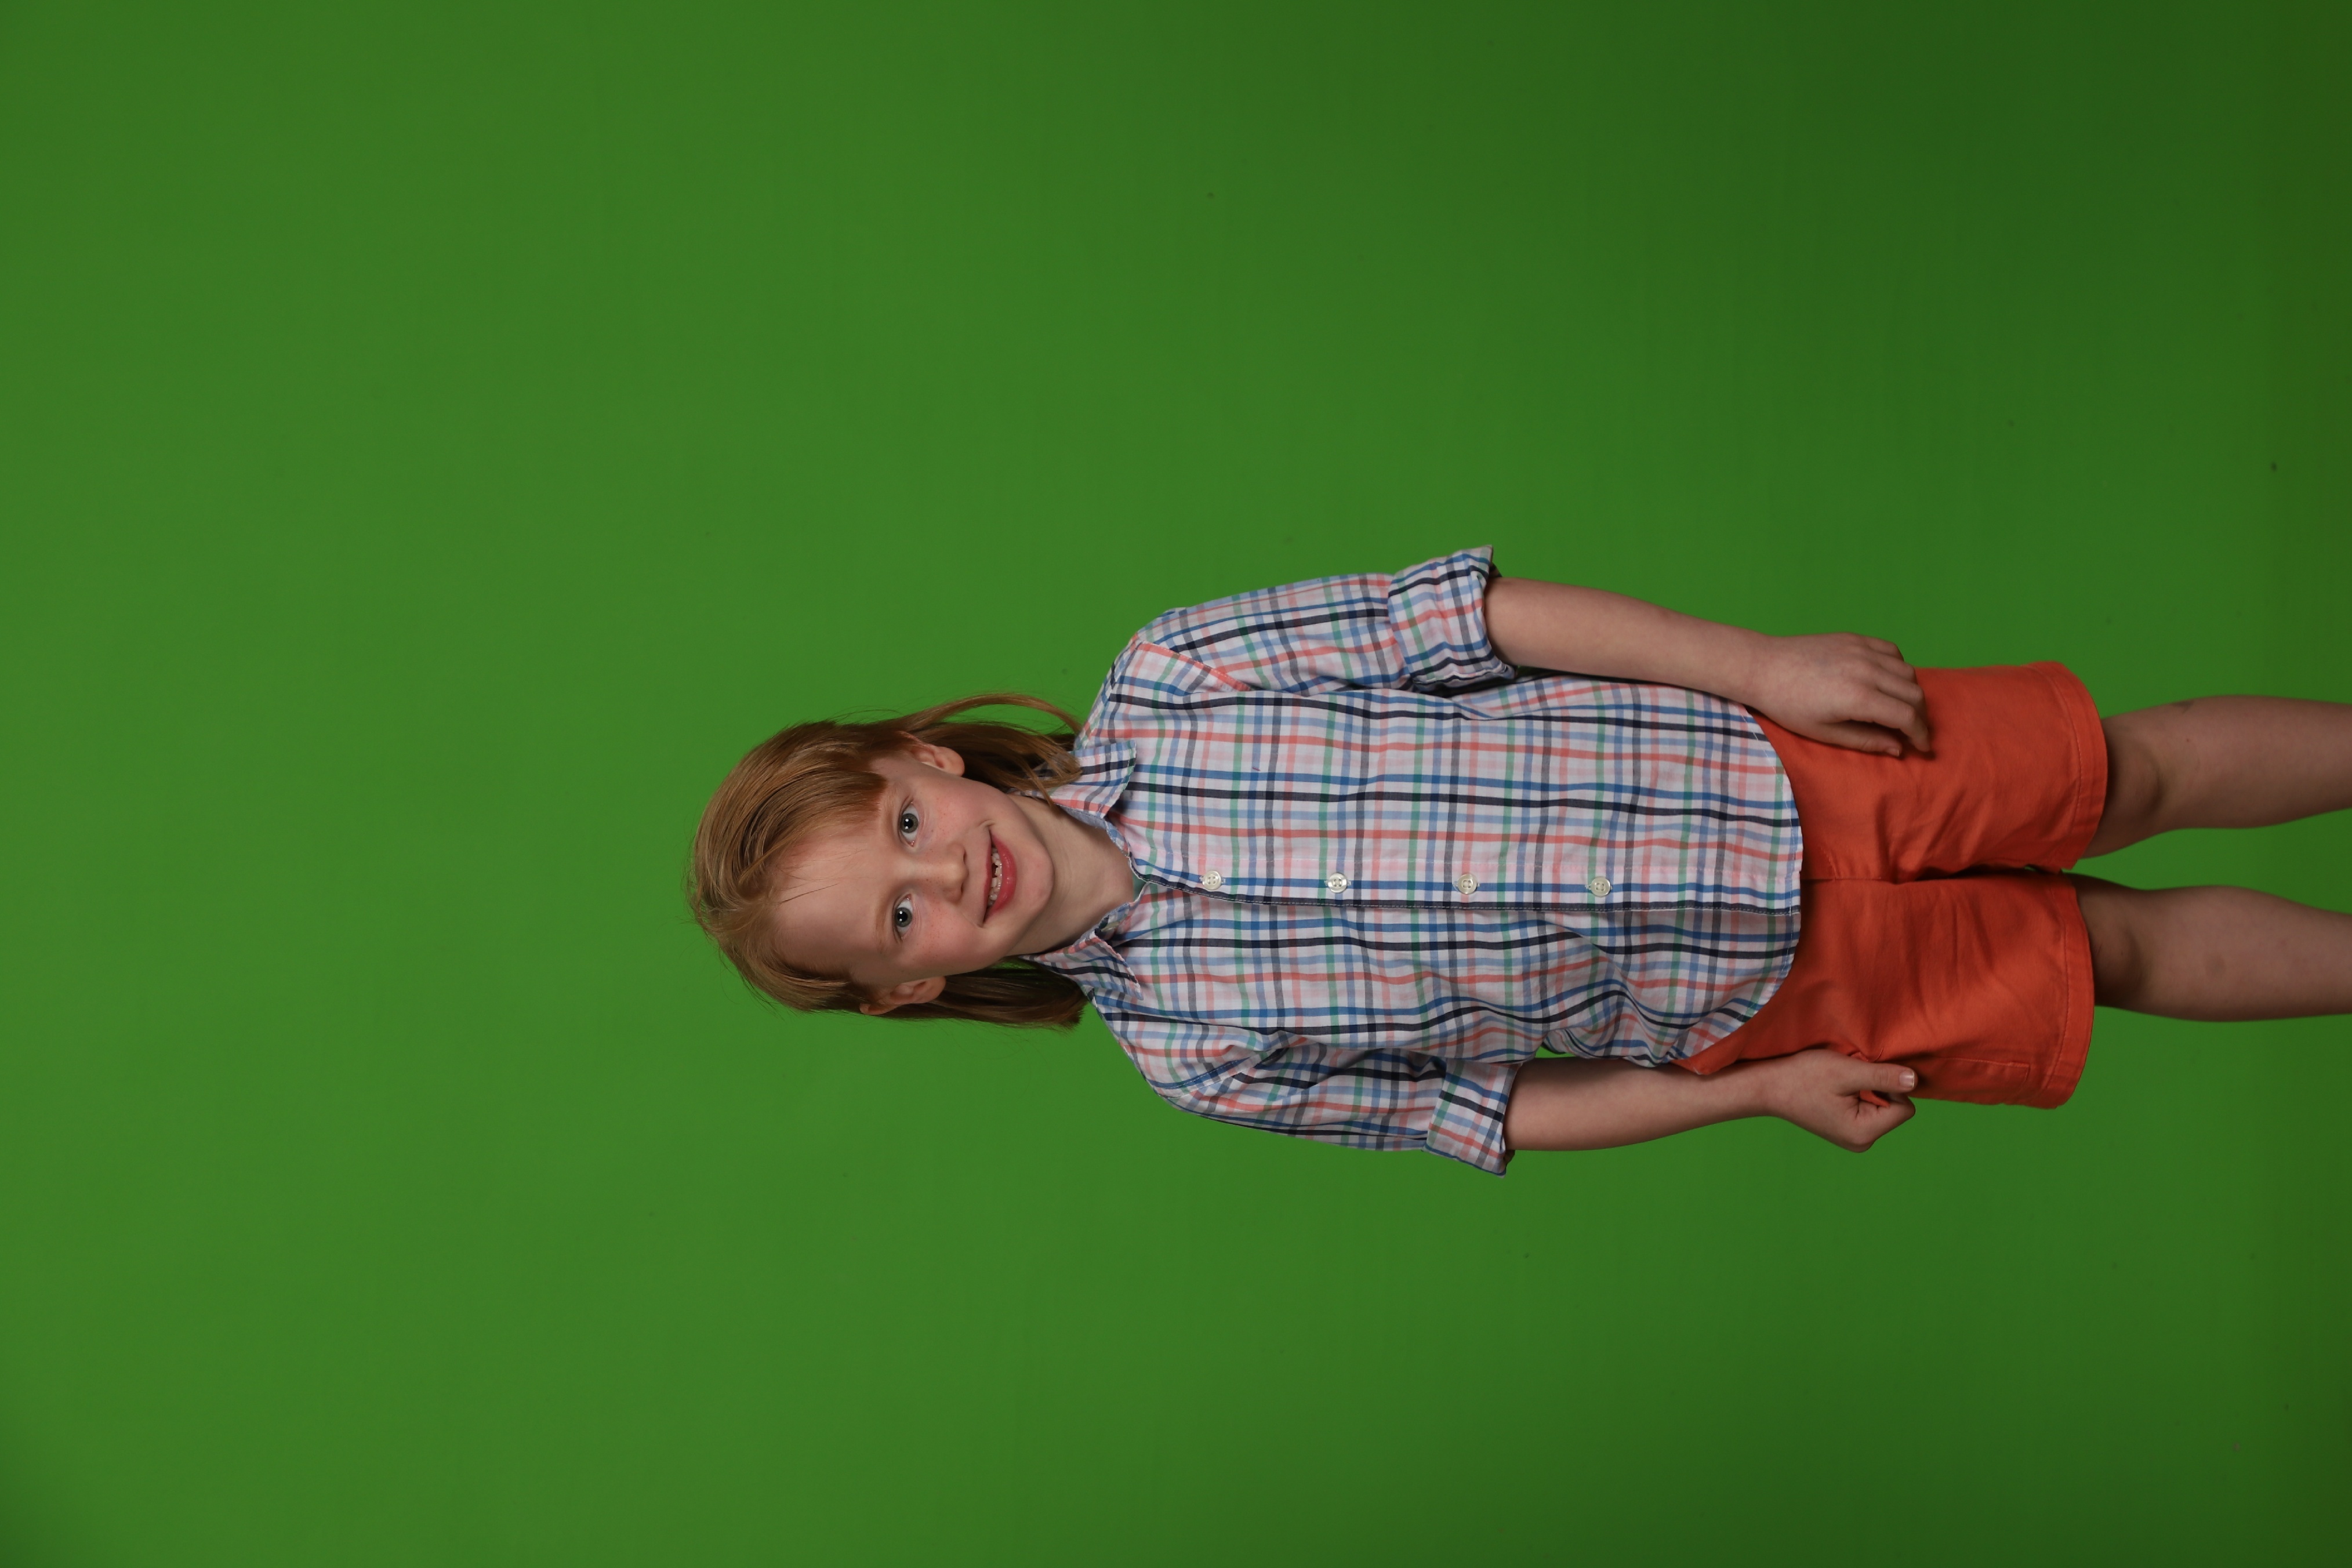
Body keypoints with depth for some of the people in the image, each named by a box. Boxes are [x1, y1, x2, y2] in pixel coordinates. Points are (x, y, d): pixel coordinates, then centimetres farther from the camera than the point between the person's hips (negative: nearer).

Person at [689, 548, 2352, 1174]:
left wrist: (1759, 661, -15)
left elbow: (1466, 612, -10)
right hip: (1740, 1008, 0)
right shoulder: (1190, 1049, -8)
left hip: (1765, 766, 1)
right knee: (2112, 952, 4)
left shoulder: (1158, 688, -12)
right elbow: (1485, 1108, 0)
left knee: (2127, 771, 1)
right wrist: (1764, 1091, -5)